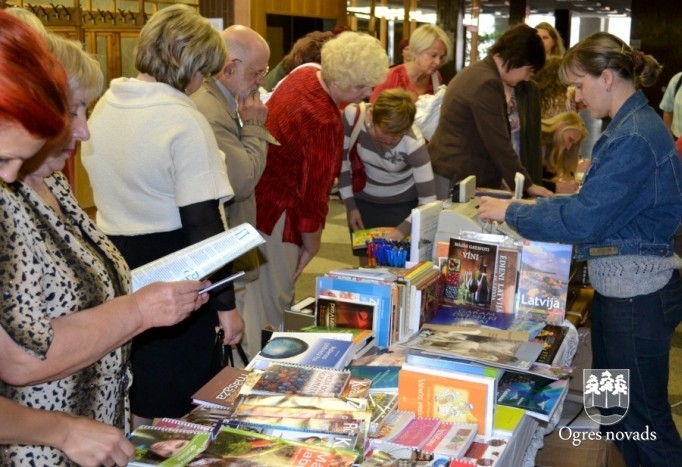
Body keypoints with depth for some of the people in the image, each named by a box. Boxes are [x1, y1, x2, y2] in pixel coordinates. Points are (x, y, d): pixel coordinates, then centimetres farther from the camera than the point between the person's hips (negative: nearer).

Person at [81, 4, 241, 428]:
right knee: (172, 405, 9)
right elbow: (203, 222, -21)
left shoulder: (105, 105, 5)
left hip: (118, 265, 8)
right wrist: (226, 303, -15)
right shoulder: (184, 122, -20)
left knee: (130, 398, 22)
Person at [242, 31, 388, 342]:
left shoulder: (305, 74, -1)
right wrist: (311, 246, -10)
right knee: (273, 305, 4)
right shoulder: (323, 122, -29)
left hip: (254, 195, 10)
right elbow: (313, 194, -23)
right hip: (278, 214, -10)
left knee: (256, 296, 21)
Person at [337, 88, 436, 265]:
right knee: (366, 264, 8)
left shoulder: (413, 142, -30)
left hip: (402, 203, -2)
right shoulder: (352, 116, -26)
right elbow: (340, 160, -10)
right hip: (364, 199, 2)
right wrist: (350, 206, -8)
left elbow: (428, 199, -27)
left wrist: (402, 230, -40)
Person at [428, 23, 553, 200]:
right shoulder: (486, 84, -19)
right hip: (455, 178, -11)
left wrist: (500, 177, 15)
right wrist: (527, 185, -12)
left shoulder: (480, 73, 14)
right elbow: (499, 144, -19)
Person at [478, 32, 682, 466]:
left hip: (636, 292, -10)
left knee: (645, 417, 4)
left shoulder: (635, 138, -21)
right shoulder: (631, 126, 11)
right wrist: (539, 203, 9)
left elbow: (583, 219, -23)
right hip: (620, 284, 10)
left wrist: (510, 211, -14)